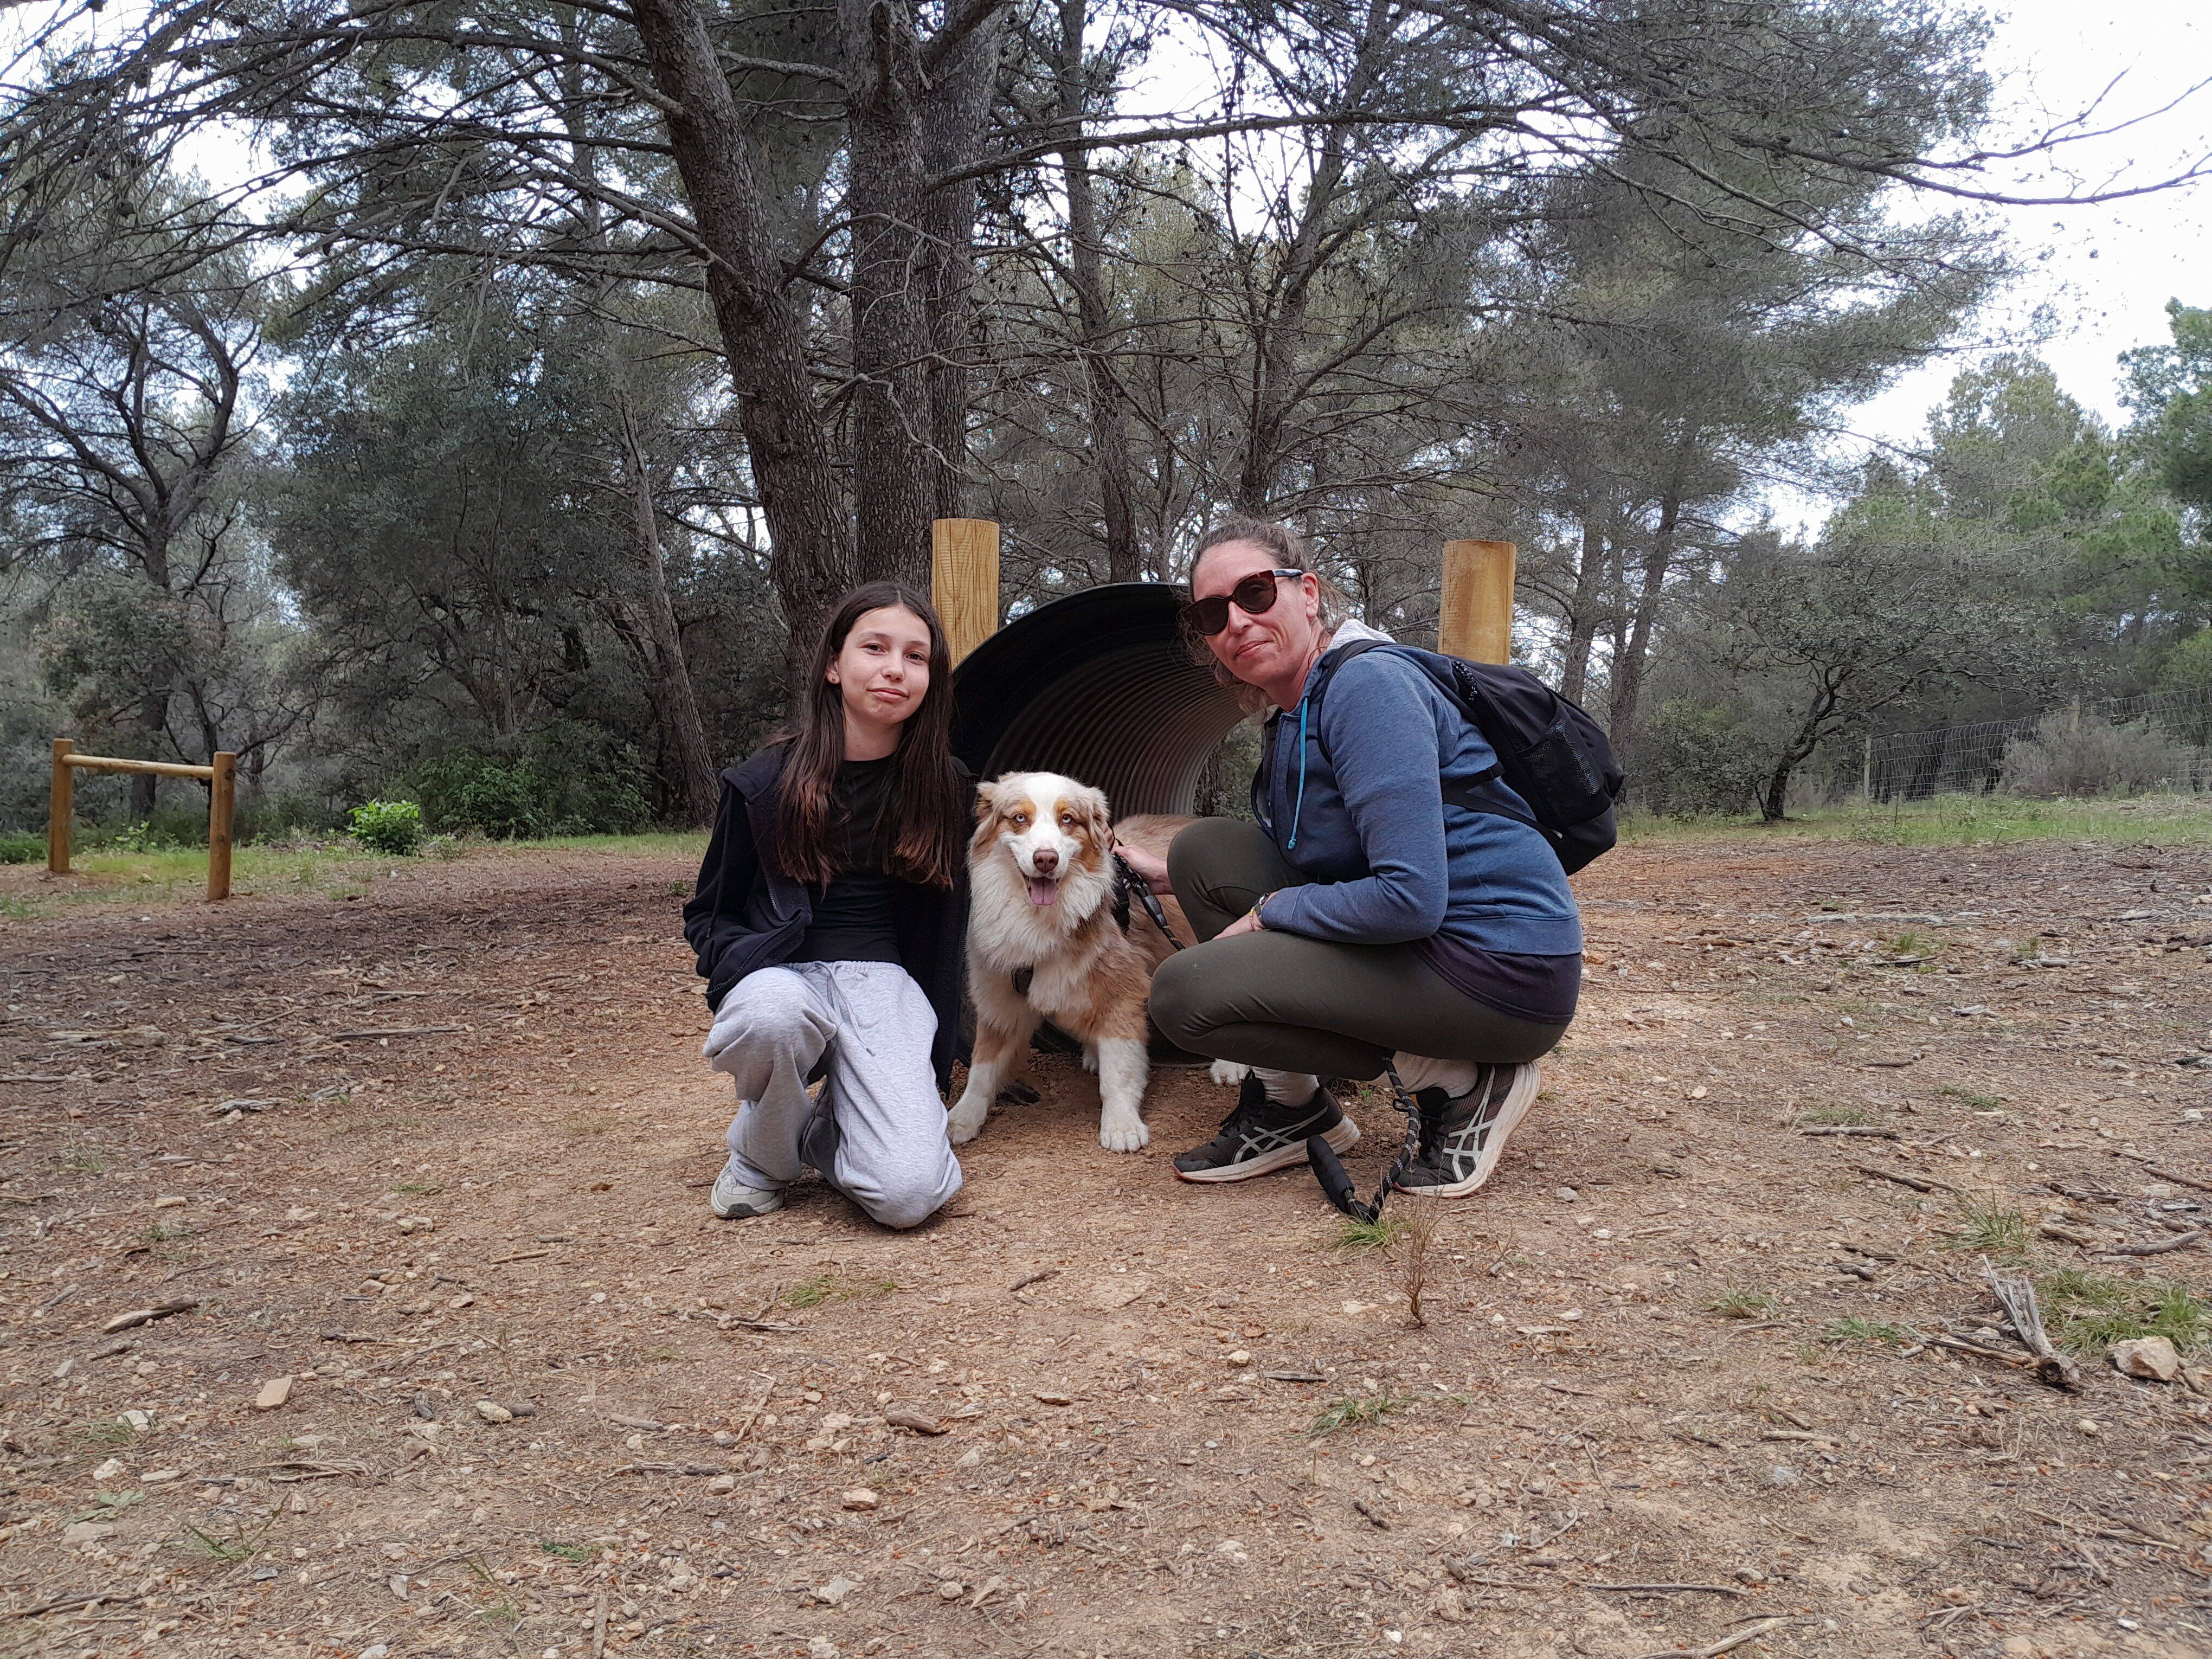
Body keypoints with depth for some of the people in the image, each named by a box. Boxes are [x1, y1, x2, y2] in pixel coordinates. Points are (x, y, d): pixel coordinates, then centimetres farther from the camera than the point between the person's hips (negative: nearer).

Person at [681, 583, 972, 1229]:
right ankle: (760, 1157, -6)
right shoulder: (765, 783, -2)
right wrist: (745, 965, -15)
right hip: (783, 975, 0)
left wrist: (937, 1057, 11)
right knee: (774, 1011, -40)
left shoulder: (944, 788, 4)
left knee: (910, 1194, -24)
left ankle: (823, 1130, 13)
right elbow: (708, 914, 8)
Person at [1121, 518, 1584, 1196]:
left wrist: (1269, 912, -12)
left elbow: (1411, 899, -26)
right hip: (1415, 946, 9)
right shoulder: (1293, 715, 11)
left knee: (1184, 992, -15)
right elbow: (1303, 864, 25)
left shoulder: (1368, 685, -18)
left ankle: (1457, 1083, -5)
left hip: (1501, 971, -9)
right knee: (1204, 848, 5)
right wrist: (1169, 874, 24)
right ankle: (1284, 1106, 9)